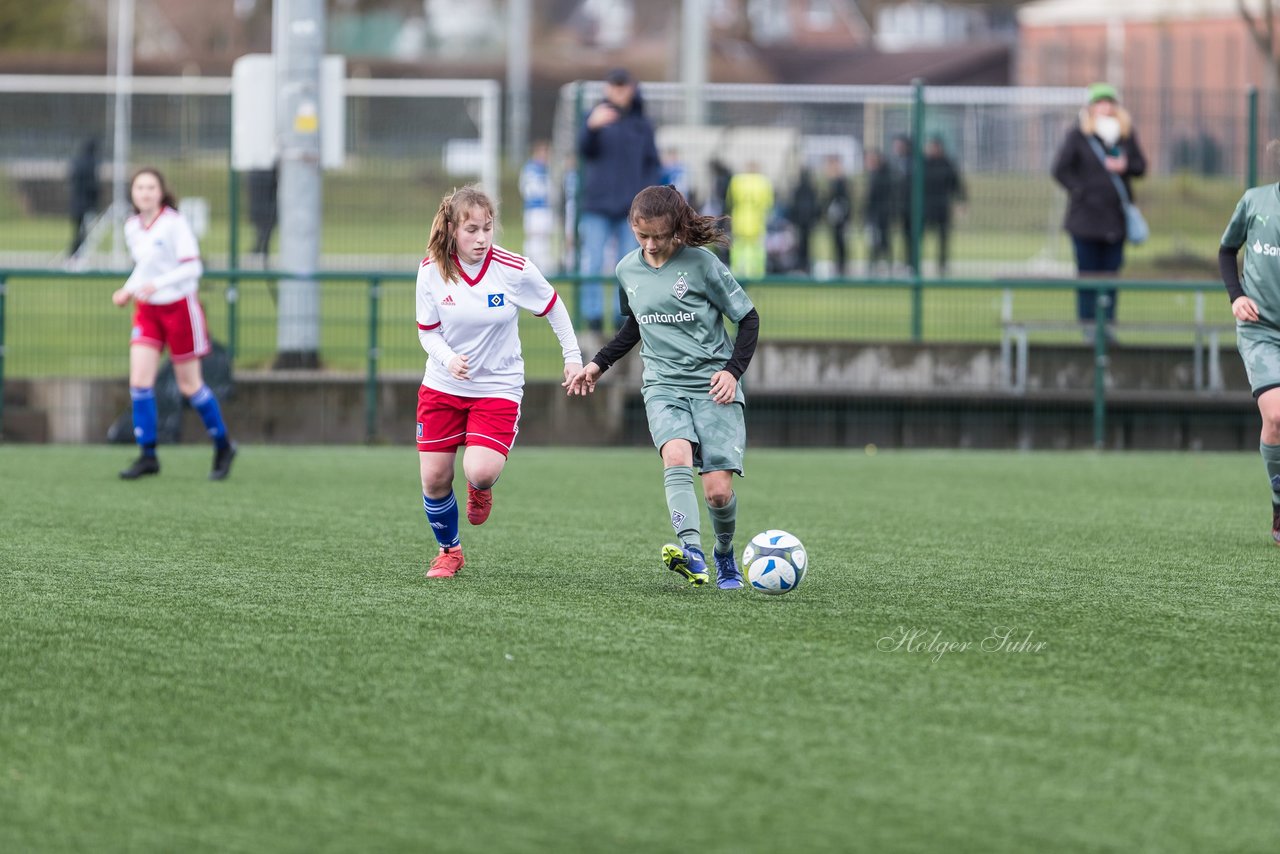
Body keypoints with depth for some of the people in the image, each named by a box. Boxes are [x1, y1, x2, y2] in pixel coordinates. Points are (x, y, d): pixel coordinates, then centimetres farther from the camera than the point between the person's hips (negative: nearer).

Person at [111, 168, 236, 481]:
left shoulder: (175, 223, -13)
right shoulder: (132, 227, 6)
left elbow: (192, 267, -17)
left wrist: (156, 284, -29)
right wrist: (128, 291, 2)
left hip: (179, 306, -5)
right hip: (147, 310, 5)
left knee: (189, 385, 2)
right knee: (139, 381, -8)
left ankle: (223, 446, 22)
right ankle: (147, 456, -2)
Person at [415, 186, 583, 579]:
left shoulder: (515, 269, -14)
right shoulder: (432, 270, -10)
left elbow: (553, 307, 3)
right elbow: (428, 330, -1)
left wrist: (573, 357, 6)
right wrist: (449, 359, -21)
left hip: (498, 388, -2)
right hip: (442, 387, 2)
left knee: (480, 472, -22)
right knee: (433, 480, 0)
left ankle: (481, 488, 18)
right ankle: (449, 550, 28)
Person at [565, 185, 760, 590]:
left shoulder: (702, 264, -8)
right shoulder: (627, 269, 7)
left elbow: (748, 318, -1)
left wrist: (733, 370, -12)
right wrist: (599, 364, 24)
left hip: (713, 385, -3)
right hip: (663, 385, 3)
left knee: (718, 490, -10)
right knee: (676, 456, -29)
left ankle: (725, 554, 21)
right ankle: (691, 554, -45)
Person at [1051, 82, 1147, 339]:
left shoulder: (1126, 134, 7)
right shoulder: (1078, 134, -4)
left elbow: (1141, 165, 12)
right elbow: (1060, 169, -3)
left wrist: (1126, 166, -9)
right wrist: (1079, 191, -9)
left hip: (1116, 217, 3)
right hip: (1086, 218, -3)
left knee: (1110, 274, 5)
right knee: (1088, 273, 1)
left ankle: (1108, 323, 11)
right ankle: (1088, 324, 6)